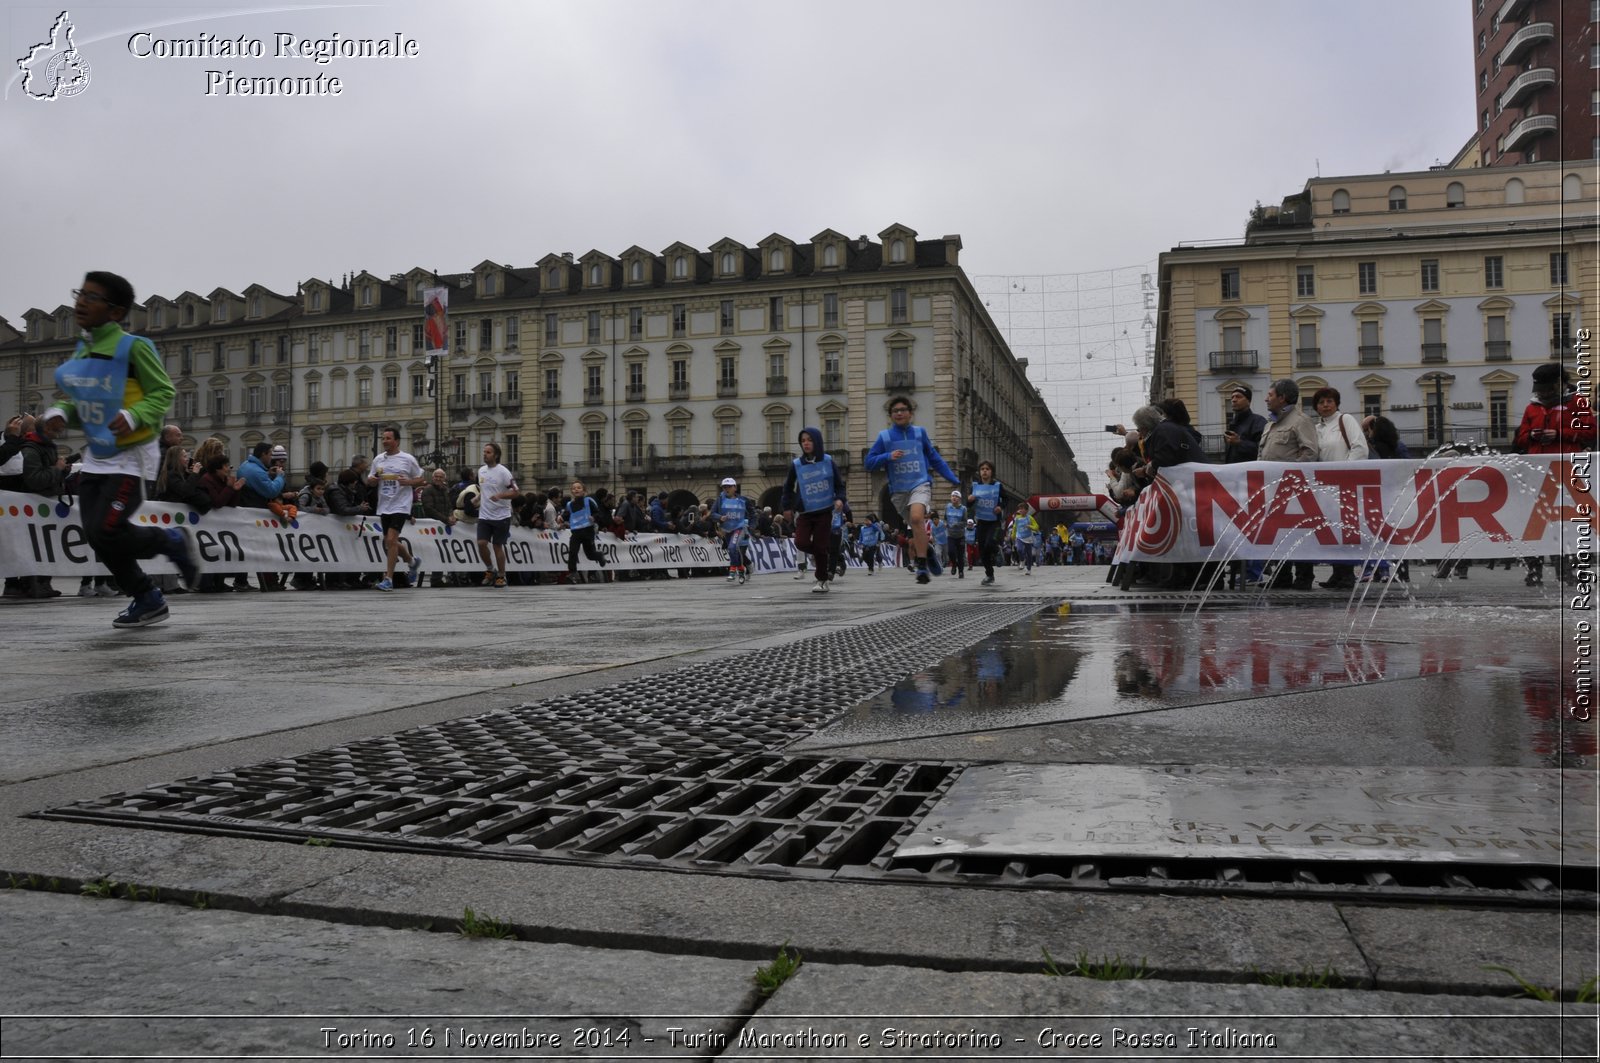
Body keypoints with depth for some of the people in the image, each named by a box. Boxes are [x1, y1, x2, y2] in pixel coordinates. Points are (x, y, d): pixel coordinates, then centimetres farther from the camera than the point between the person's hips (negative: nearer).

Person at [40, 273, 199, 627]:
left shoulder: (133, 347, -15)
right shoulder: (81, 350, 7)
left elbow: (163, 392, -12)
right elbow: (78, 400, 18)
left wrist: (133, 416, -29)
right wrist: (61, 412, -2)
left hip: (131, 455, -8)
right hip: (96, 456, 8)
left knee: (107, 532, -16)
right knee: (96, 536, 5)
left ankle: (173, 542, 13)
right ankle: (148, 601, 21)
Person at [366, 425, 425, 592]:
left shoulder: (408, 459, -3)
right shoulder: (378, 459, 10)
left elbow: (422, 480, 2)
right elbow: (369, 481, 16)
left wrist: (408, 481, -16)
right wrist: (373, 479, -7)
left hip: (400, 506, -6)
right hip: (384, 507, 6)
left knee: (391, 540, -15)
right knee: (389, 542, 13)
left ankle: (388, 579, -10)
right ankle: (412, 562, 38)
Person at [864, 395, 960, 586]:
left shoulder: (920, 432, 7)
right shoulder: (884, 436, 4)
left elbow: (934, 458, 18)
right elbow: (868, 462, 2)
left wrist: (953, 479, 20)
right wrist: (888, 457, -15)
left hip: (921, 484, -2)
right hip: (898, 490, 2)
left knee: (916, 517, -28)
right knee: (917, 529, 8)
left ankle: (922, 567, -28)